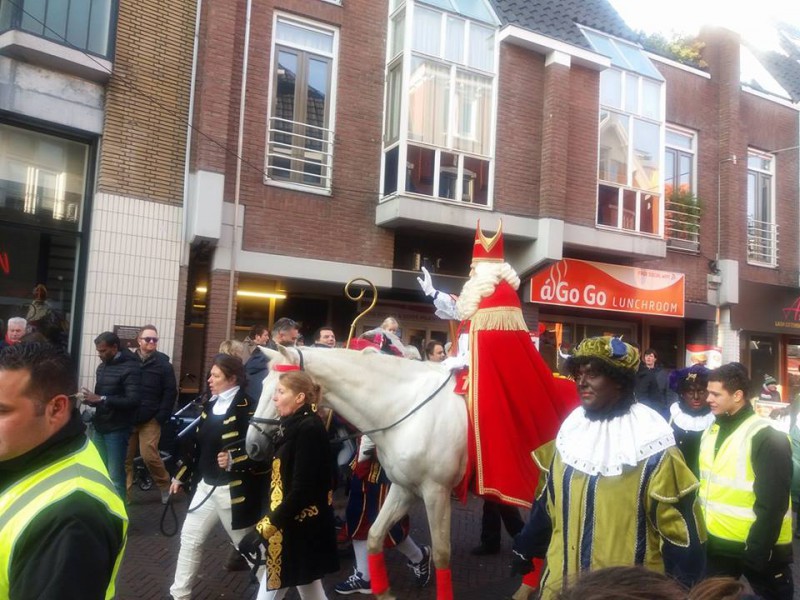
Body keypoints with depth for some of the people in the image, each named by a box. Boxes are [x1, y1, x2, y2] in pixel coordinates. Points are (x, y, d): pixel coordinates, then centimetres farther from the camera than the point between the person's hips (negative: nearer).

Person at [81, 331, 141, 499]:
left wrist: (101, 399, -24)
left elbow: (133, 400, -22)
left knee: (115, 475, -3)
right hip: (100, 427, 8)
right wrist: (91, 399, 0)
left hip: (117, 429, -8)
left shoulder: (130, 367, -12)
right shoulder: (102, 367, 15)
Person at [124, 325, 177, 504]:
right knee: (125, 459, 5)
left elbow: (170, 392, -3)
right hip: (127, 418, 3)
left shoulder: (162, 363, 0)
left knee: (149, 455, -10)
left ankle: (166, 486, 12)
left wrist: (161, 417, -10)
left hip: (150, 419, -3)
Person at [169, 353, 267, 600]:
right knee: (190, 538, 14)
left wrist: (234, 460, -32)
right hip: (206, 485, 8)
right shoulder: (210, 405, 8)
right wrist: (181, 477, 19)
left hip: (234, 491, -7)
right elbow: (197, 445, 16)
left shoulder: (247, 408, -16)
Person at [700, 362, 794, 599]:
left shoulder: (767, 439, -17)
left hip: (758, 547, -6)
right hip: (717, 544, 6)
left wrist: (756, 551, -20)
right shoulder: (711, 431, 6)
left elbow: (772, 506, -19)